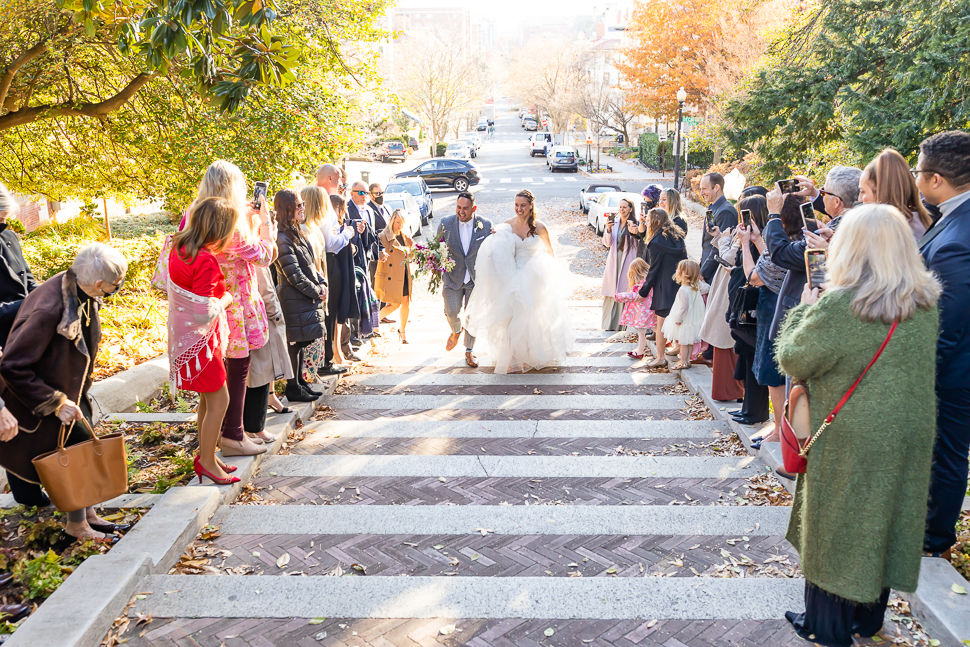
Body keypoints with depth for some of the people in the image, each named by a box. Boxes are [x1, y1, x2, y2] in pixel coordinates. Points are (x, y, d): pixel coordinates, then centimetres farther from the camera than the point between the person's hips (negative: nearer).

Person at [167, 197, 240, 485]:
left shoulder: (179, 246, 0)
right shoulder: (205, 260, -27)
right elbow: (205, 312, -27)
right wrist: (226, 298, -10)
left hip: (184, 331, 10)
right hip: (199, 339, -10)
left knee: (208, 398, 20)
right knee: (219, 400, 2)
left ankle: (205, 455, 31)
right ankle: (207, 462, 14)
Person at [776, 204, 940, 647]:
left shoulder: (837, 307, -23)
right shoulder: (925, 304, -3)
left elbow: (793, 361, -12)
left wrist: (804, 310, 3)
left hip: (849, 442, -6)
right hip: (907, 439, 6)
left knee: (836, 526, 11)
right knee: (884, 524, 20)